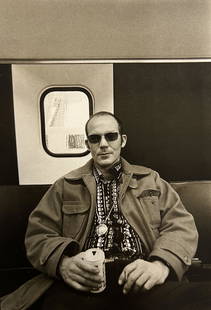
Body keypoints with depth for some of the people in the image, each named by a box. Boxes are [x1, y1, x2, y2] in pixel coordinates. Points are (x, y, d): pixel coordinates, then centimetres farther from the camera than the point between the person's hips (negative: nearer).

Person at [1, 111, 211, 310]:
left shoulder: (150, 180, 13)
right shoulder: (65, 186, 13)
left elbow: (181, 225, 6)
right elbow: (38, 233, 8)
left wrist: (161, 263, -14)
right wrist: (63, 262, -14)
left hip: (140, 278, 1)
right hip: (85, 279, 0)